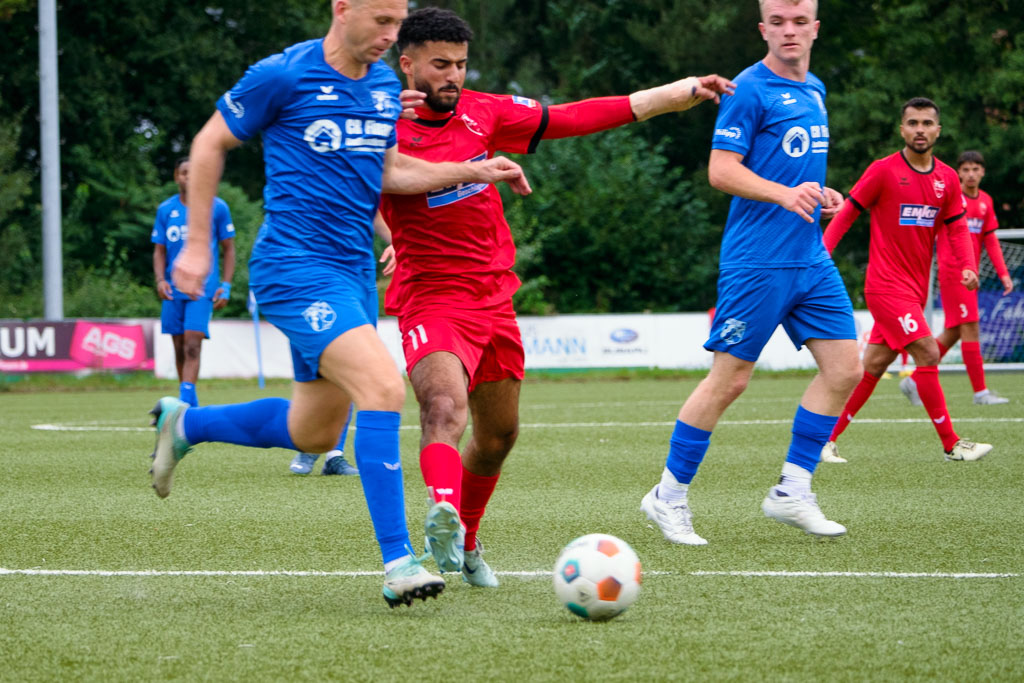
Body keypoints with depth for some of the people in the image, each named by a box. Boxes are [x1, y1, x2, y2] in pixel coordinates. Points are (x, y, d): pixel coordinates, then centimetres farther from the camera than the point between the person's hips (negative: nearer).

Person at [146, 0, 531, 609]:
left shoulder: (386, 85, 10)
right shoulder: (283, 75, -11)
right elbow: (210, 145, -1)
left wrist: (472, 171, 10)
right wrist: (197, 246, -1)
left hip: (353, 271, 8)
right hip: (295, 267, -8)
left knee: (315, 433, 15)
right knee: (383, 386, -25)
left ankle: (185, 424, 39)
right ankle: (399, 563, -23)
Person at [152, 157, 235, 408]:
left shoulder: (218, 207, 1)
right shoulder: (165, 209, 8)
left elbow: (228, 249, 6)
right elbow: (159, 250, 12)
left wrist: (225, 286, -3)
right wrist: (160, 280, -5)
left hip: (204, 288, -3)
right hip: (174, 290, 3)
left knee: (192, 344, -17)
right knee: (179, 348, 6)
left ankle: (185, 400, -23)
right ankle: (191, 403, 17)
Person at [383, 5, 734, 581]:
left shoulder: (483, 112, 4)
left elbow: (571, 118, 8)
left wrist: (676, 94, 8)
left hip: (494, 295, 6)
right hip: (432, 298, -6)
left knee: (499, 435, 17)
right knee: (446, 408, -32)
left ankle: (465, 542, 37)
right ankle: (443, 516, -54)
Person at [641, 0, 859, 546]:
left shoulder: (814, 91, 16)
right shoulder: (749, 90, -9)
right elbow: (721, 171, -15)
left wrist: (820, 194, 9)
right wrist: (784, 194, -28)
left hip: (811, 259, 8)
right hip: (756, 261, -8)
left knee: (844, 367, 0)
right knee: (729, 378, -5)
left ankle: (791, 493, 8)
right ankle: (668, 497, 7)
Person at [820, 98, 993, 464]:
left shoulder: (947, 179, 7)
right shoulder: (883, 171, -8)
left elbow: (956, 228, 12)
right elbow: (847, 213, -4)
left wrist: (966, 265, -6)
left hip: (915, 289, 6)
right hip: (887, 285, -6)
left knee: (873, 366, 8)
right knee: (928, 354, -15)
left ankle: (826, 438, 16)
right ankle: (951, 444, -9)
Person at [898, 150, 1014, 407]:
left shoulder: (986, 201, 12)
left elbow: (990, 240, 15)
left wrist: (1003, 273, 8)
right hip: (952, 271, -7)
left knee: (954, 333, 9)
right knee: (970, 328, -10)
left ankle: (914, 382, 18)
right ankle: (980, 392, -8)